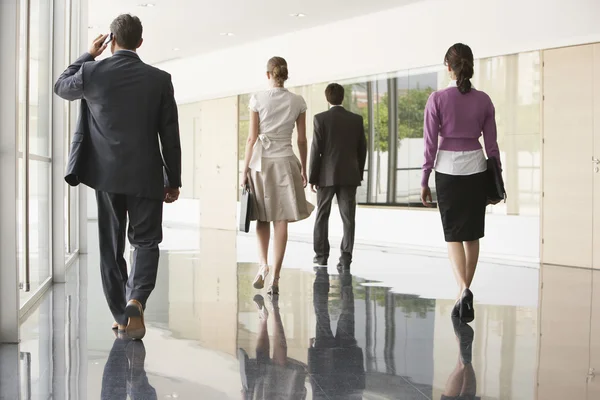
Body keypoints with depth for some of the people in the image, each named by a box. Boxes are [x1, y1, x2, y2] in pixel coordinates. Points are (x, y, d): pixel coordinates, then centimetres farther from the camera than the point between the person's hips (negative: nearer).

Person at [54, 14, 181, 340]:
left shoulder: (92, 72, -4)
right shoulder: (160, 79, -5)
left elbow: (61, 87, 19)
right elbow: (170, 135, -2)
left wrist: (88, 54, 24)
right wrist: (173, 180, 6)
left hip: (106, 175, 1)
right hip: (146, 176, -1)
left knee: (111, 247, 12)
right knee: (146, 242, 11)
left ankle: (121, 316, 17)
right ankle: (136, 300, -12)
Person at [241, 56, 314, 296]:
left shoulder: (258, 99, -3)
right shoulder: (298, 102, 2)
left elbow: (252, 138, -4)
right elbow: (302, 140, 4)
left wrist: (245, 169, 1)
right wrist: (303, 169, 13)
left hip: (261, 161, -1)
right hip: (286, 161, 1)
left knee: (262, 217, 15)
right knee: (281, 220, 2)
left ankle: (263, 264, 0)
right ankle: (275, 276, 1)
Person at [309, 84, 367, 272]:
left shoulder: (321, 119, -6)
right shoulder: (356, 119, 3)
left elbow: (316, 149, -8)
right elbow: (362, 149, 5)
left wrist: (312, 177, -3)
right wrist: (359, 174, 15)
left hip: (327, 175, -1)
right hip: (349, 175, 2)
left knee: (322, 216, 13)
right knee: (348, 218, 1)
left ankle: (321, 255, 17)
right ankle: (346, 257, -6)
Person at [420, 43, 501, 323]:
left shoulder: (438, 99, -8)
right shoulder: (483, 100, 0)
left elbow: (430, 143, -7)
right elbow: (491, 145, 4)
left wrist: (424, 181, 0)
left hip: (447, 171, -2)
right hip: (476, 170, 2)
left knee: (453, 234, 3)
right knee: (472, 234, 13)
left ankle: (464, 290, -17)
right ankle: (464, 293, 19)